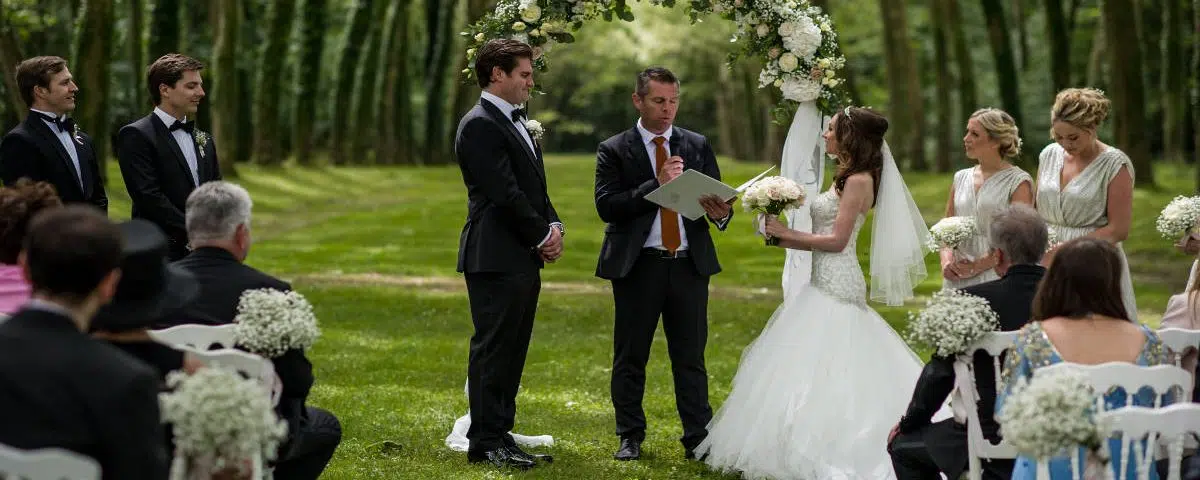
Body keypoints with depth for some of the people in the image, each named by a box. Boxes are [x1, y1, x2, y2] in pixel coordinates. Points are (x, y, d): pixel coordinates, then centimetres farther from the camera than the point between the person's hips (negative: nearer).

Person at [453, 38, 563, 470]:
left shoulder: (514, 123, 19)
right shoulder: (480, 126, -12)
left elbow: (535, 188, 20)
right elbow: (506, 193, -17)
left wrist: (553, 228, 3)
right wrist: (542, 236, -9)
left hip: (524, 259, 10)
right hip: (496, 259, -10)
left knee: (511, 352, 12)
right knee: (492, 350, -5)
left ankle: (500, 433, 17)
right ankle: (486, 442, -2)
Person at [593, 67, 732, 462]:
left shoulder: (698, 146, 11)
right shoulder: (614, 150, 0)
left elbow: (717, 197, 10)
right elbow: (606, 206, -11)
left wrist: (721, 212, -14)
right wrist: (656, 184, -21)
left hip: (690, 264, 2)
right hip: (637, 266, -2)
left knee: (691, 357, 4)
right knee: (630, 357, 5)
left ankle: (698, 440, 7)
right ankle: (631, 437, 16)